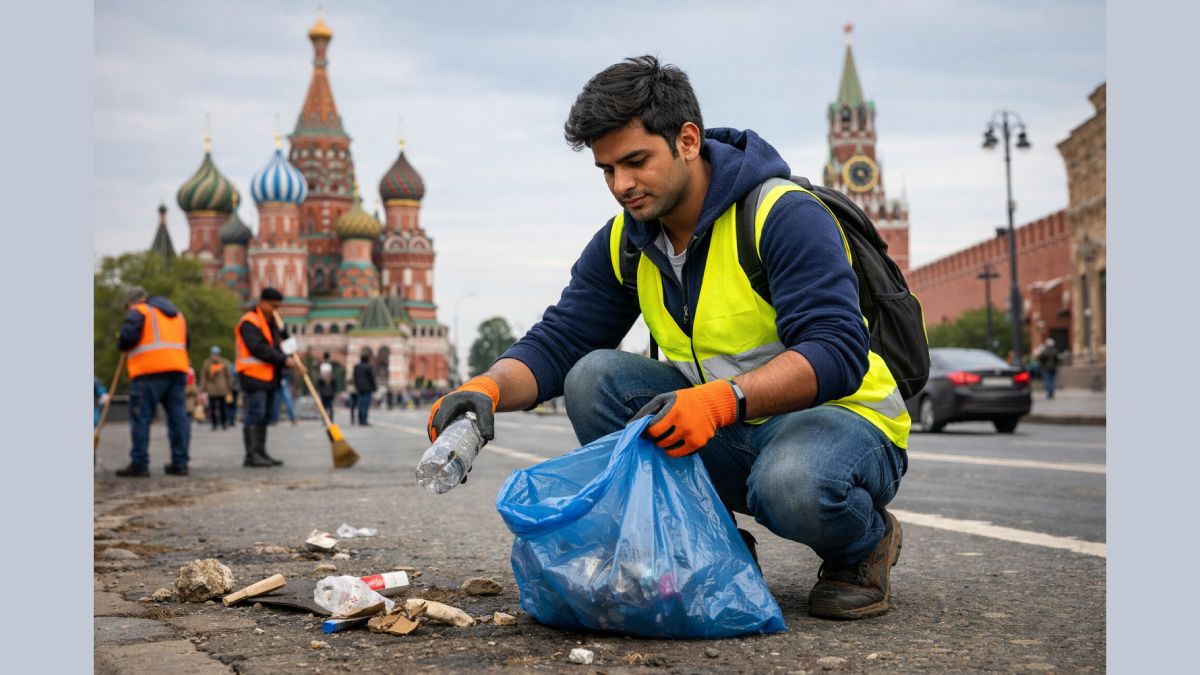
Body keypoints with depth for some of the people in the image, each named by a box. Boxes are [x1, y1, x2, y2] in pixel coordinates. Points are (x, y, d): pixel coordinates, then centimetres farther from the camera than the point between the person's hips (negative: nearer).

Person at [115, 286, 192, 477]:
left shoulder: (138, 312, 2)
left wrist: (121, 343, 9)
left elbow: (128, 336, -11)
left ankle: (139, 463, -5)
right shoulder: (176, 313, 25)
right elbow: (186, 341, 25)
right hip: (178, 368, 7)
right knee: (178, 416, 6)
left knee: (141, 417, -2)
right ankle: (180, 463, 5)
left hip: (150, 370, -7)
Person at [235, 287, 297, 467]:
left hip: (269, 377, 9)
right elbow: (258, 349, -21)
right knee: (255, 415, -11)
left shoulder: (272, 322, 21)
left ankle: (261, 453, 17)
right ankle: (251, 455, -12)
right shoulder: (249, 322, -11)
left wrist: (289, 350, -1)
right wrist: (283, 360, -21)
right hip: (254, 376, -9)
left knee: (265, 417, 11)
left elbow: (281, 342, 23)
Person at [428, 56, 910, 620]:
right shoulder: (624, 243, 1)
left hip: (843, 417, -6)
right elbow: (555, 344, -3)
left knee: (791, 485, -40)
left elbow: (837, 353, -29)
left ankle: (866, 544, -3)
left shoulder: (783, 214, -19)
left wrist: (723, 399, -44)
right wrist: (486, 389, -25)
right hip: (724, 430, 6)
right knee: (593, 377, -14)